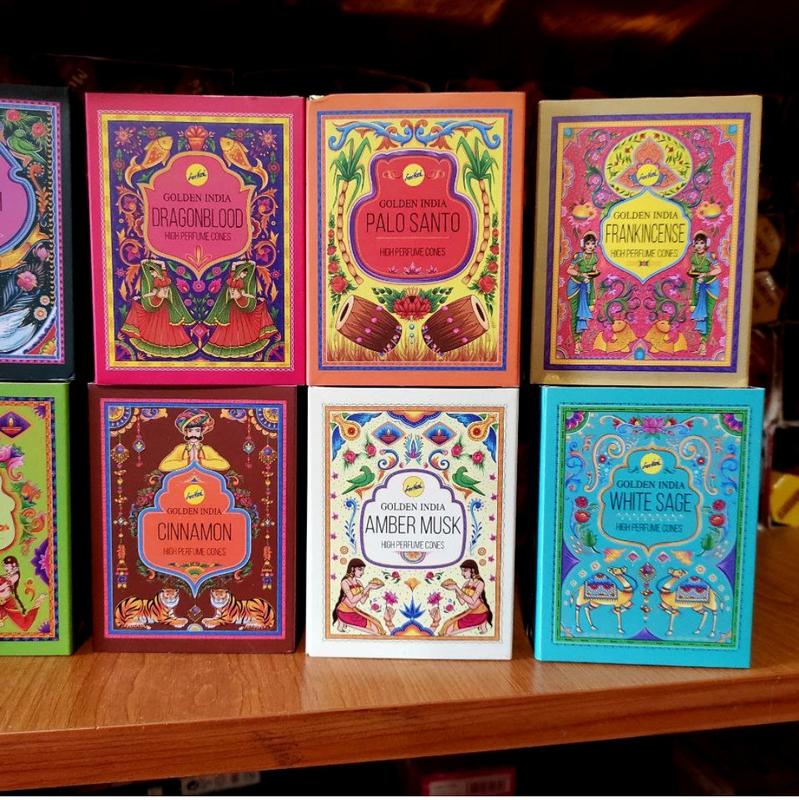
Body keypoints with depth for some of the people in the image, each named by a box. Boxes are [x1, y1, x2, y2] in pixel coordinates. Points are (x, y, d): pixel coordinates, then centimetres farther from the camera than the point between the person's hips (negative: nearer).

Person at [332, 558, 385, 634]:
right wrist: (366, 588, -23)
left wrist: (369, 589, -11)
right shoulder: (345, 582, -16)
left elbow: (362, 601, 0)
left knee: (376, 623, 0)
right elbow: (352, 600, -24)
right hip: (345, 612, -8)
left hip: (354, 611, 8)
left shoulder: (359, 583, 4)